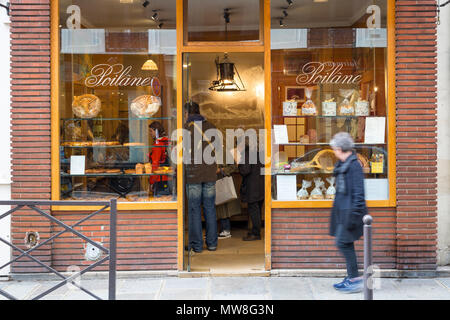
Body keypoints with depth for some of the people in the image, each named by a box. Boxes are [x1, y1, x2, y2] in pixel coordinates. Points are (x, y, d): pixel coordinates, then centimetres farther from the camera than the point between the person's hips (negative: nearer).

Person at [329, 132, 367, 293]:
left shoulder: (354, 165, -17)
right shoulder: (342, 165, 12)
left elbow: (358, 192, -19)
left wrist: (354, 214, -22)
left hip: (350, 211, -10)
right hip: (342, 210, 10)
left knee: (343, 243, -8)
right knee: (346, 244, 12)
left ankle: (356, 279, -1)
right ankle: (351, 278, 20)